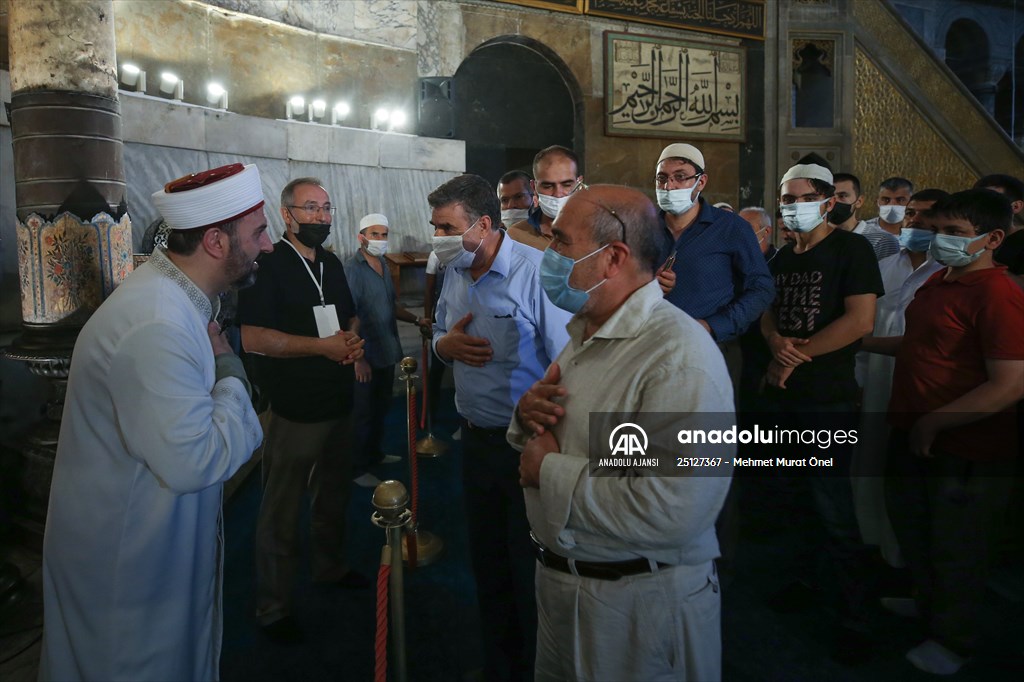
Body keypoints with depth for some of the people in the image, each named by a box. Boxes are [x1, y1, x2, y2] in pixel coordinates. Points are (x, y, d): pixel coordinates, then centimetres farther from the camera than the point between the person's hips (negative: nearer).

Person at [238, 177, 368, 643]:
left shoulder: (332, 265, 10)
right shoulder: (267, 267, -13)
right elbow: (253, 338, -21)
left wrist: (354, 338, -2)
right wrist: (322, 346, -24)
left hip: (339, 404, 8)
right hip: (295, 411, -7)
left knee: (334, 494, 23)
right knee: (281, 512, 4)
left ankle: (331, 567, 44)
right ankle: (272, 608, 19)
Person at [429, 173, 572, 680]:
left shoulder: (537, 273, -20)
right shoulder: (455, 274, 5)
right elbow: (440, 334, 18)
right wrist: (445, 344, -6)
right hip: (476, 438, 8)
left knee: (531, 568, 9)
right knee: (487, 562, 22)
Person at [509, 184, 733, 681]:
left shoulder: (680, 357, -25)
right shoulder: (583, 334, 6)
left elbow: (667, 514, -35)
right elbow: (548, 438, 16)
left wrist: (550, 470, -22)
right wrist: (528, 415, -8)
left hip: (641, 604, -8)